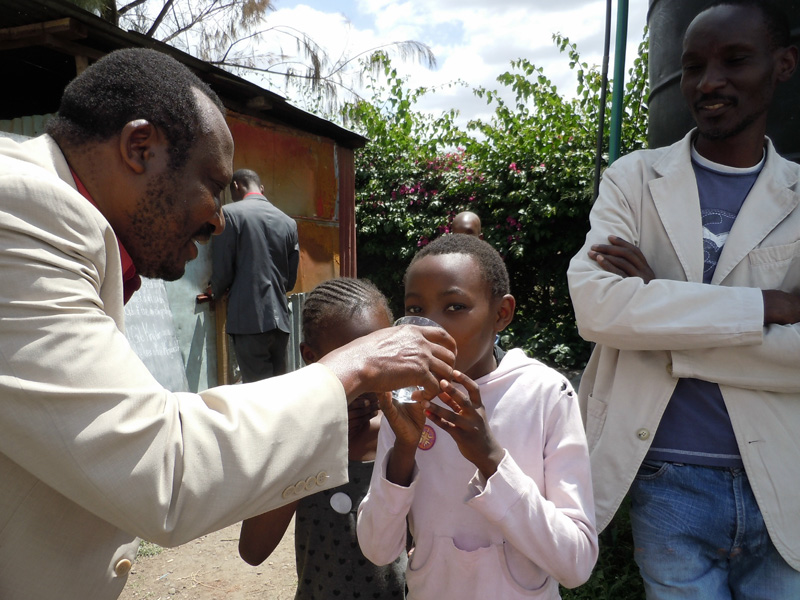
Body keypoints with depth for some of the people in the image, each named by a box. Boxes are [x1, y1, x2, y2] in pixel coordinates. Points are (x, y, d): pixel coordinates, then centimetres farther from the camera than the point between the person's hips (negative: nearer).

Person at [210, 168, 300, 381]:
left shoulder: (230, 213, -5)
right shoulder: (288, 222, 9)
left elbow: (222, 270, -6)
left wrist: (216, 293, 14)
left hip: (249, 317, -5)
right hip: (280, 318, 6)